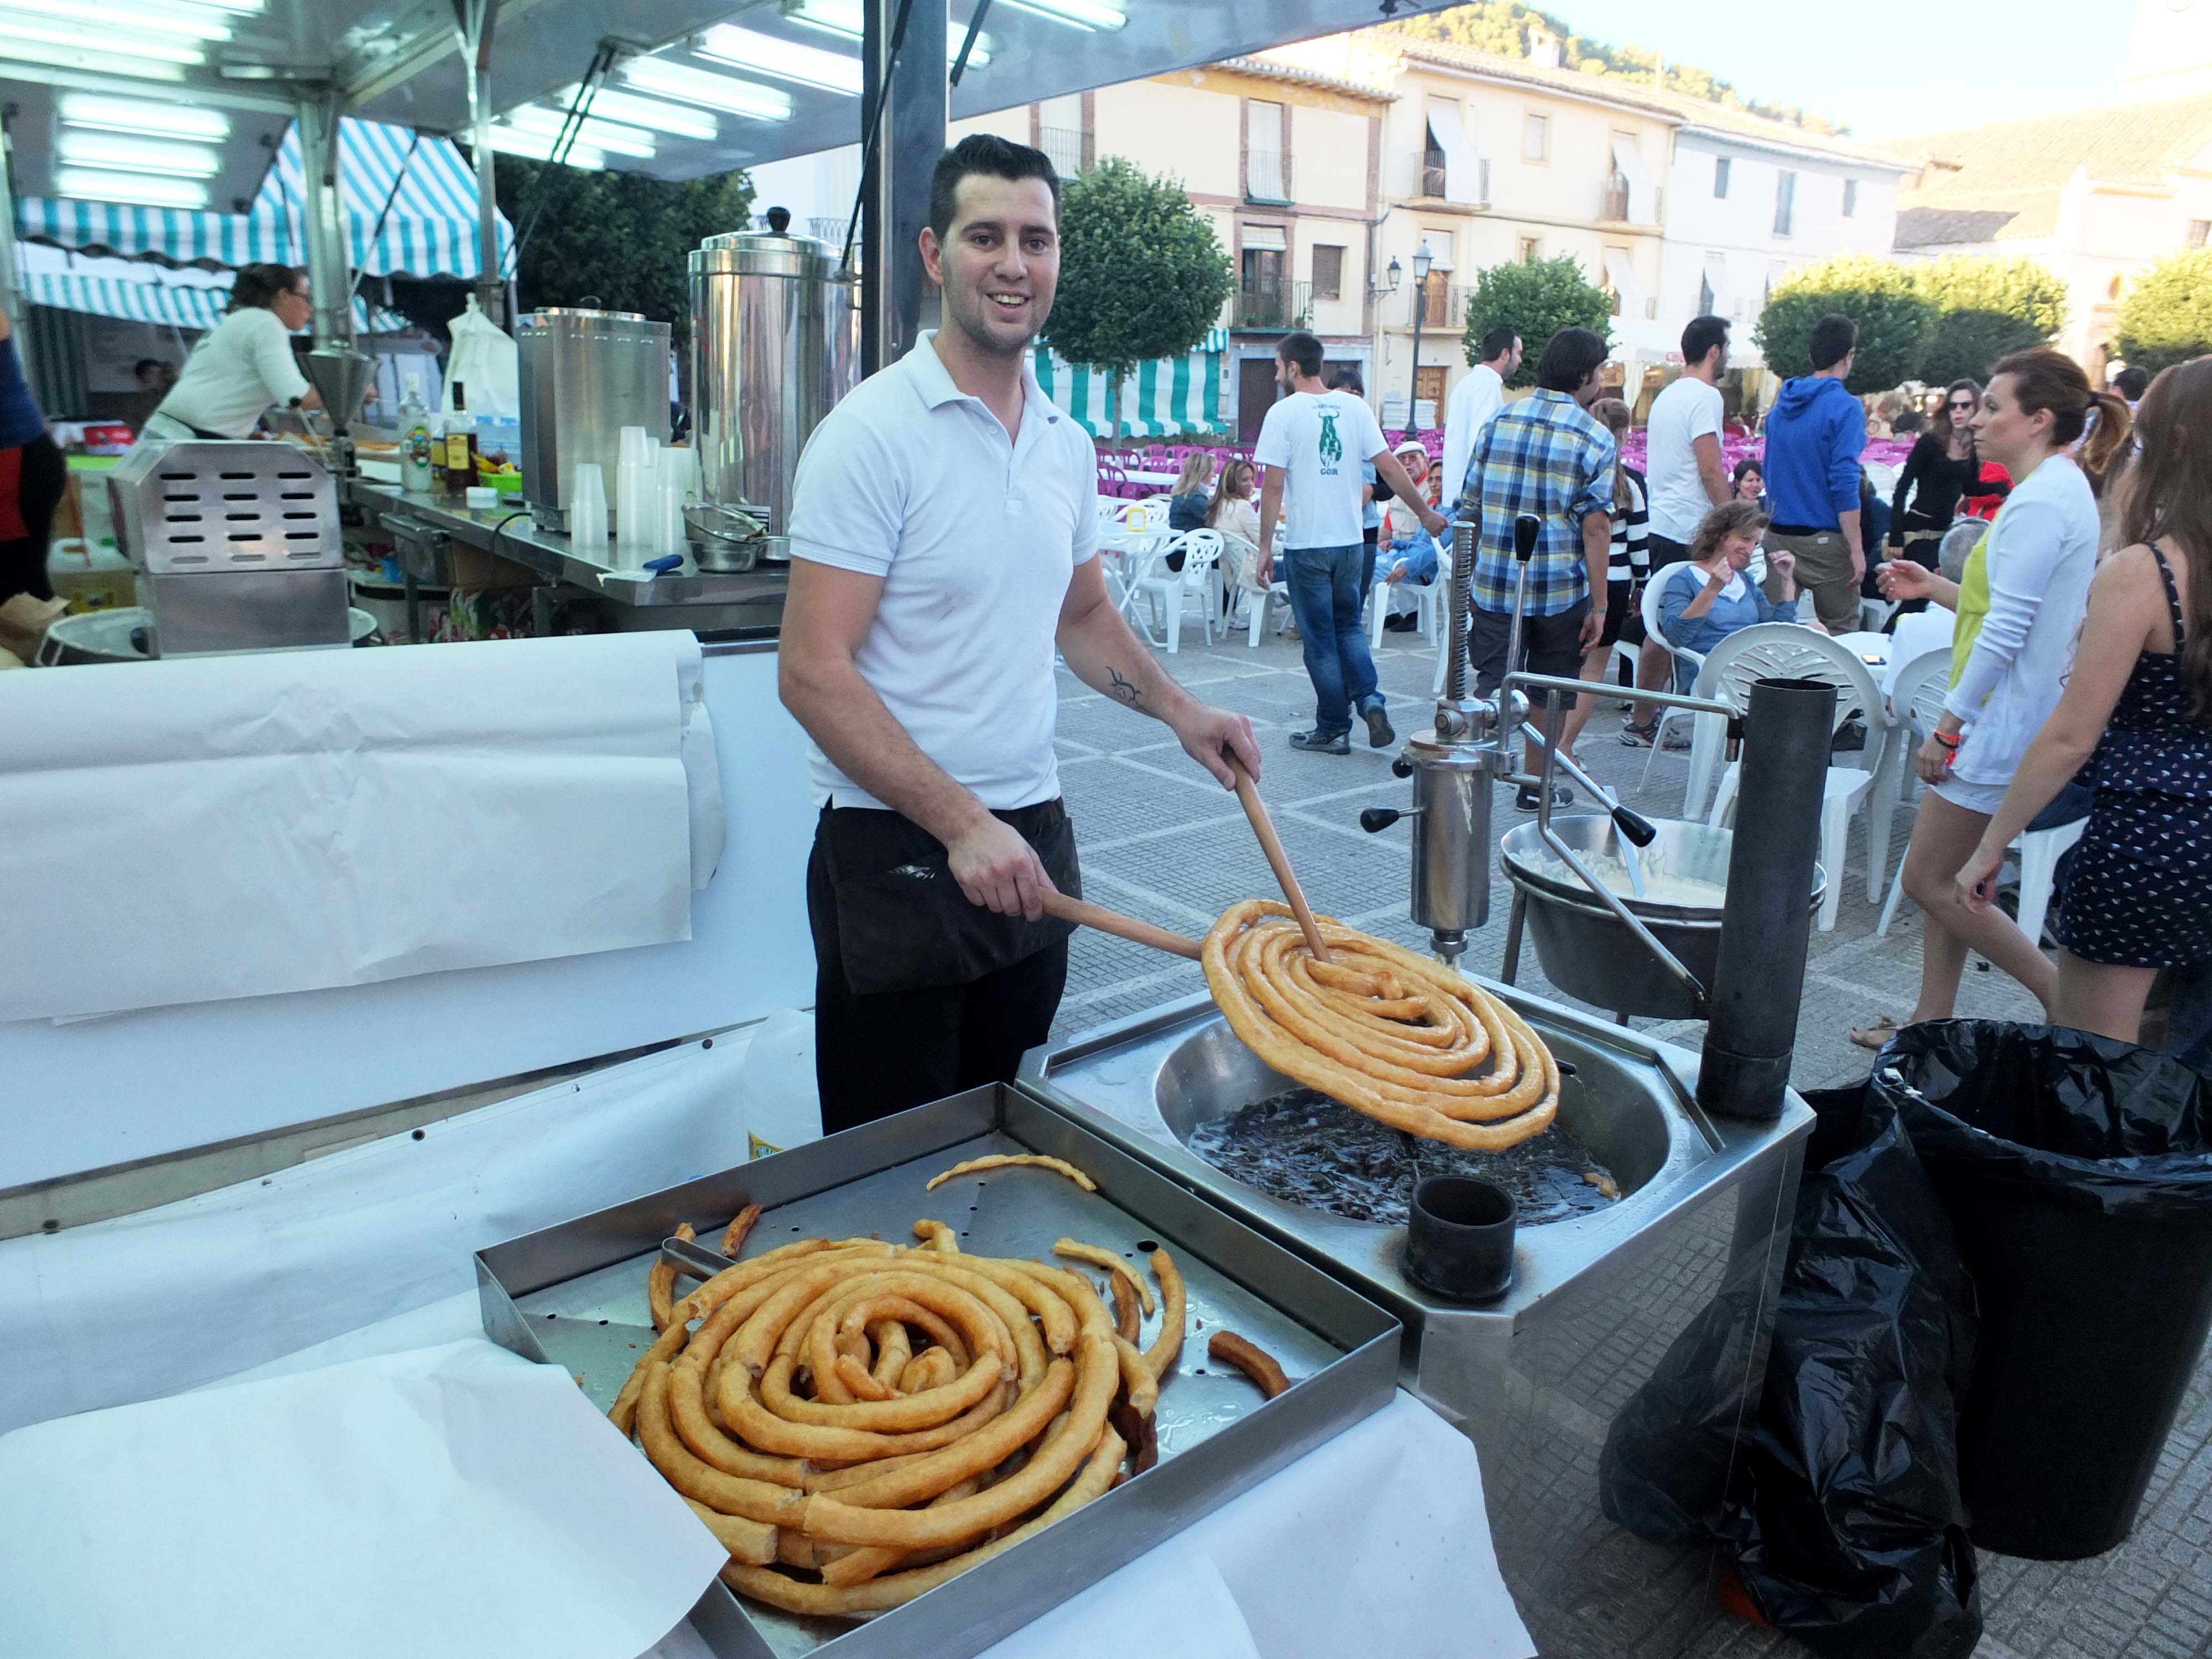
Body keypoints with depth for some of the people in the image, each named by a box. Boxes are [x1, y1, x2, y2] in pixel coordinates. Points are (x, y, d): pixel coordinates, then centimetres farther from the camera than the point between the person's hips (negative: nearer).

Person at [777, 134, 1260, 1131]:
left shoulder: (1067, 443, 8)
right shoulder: (875, 432, -13)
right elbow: (813, 673, -17)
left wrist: (1180, 711, 6)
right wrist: (961, 824, -23)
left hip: (1032, 834, 6)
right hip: (899, 849, -6)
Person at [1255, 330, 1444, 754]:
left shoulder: (1284, 412, -8)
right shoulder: (1355, 408, 4)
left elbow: (1273, 486, -11)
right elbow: (1389, 468, 2)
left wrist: (1265, 547, -6)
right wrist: (1426, 513, 12)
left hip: (1307, 545, -4)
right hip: (1351, 541, 4)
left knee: (1320, 640, 4)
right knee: (1349, 626, 20)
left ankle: (1333, 730, 11)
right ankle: (1370, 699, 1)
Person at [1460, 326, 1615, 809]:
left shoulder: (1499, 423, 6)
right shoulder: (1594, 438, -5)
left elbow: (1470, 506, 8)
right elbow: (1596, 525, -11)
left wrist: (1469, 577, 17)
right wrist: (1599, 605, -8)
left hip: (1494, 586, 2)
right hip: (1561, 589, -2)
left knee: (1491, 685, 5)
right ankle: (1536, 786, 23)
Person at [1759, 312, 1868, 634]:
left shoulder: (1781, 405, 11)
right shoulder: (1845, 407, -11)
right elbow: (1844, 484, -17)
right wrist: (1856, 549, -15)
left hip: (1777, 536, 7)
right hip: (1824, 541, -6)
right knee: (1840, 634, 2)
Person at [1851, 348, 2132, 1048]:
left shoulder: (2042, 502, -18)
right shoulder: (2062, 490, 14)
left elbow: (2006, 631, -22)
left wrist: (1949, 724, -18)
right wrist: (1937, 588, 12)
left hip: (2001, 722, -10)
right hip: (2003, 719, 10)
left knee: (1929, 881, -2)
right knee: (1946, 879, 14)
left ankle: (2065, 1001, 8)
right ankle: (1931, 1020, 22)